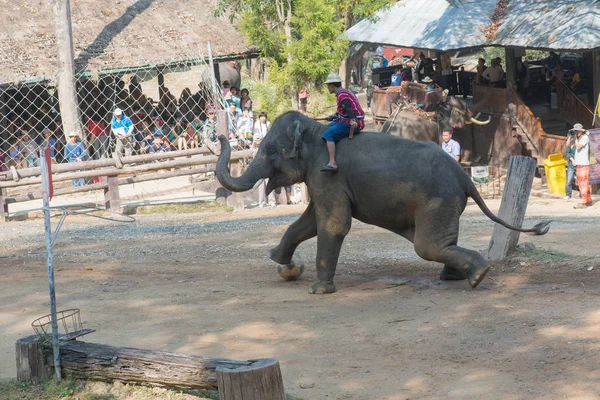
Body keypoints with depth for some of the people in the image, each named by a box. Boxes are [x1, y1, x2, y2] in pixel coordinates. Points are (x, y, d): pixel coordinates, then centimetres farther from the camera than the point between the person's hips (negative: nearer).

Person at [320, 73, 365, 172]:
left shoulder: (342, 94, -12)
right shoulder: (345, 92, 21)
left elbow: (348, 107, -28)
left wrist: (352, 120, -40)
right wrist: (333, 116, 45)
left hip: (352, 124, -11)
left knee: (329, 135, -21)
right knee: (331, 125, 29)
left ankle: (332, 163, -32)